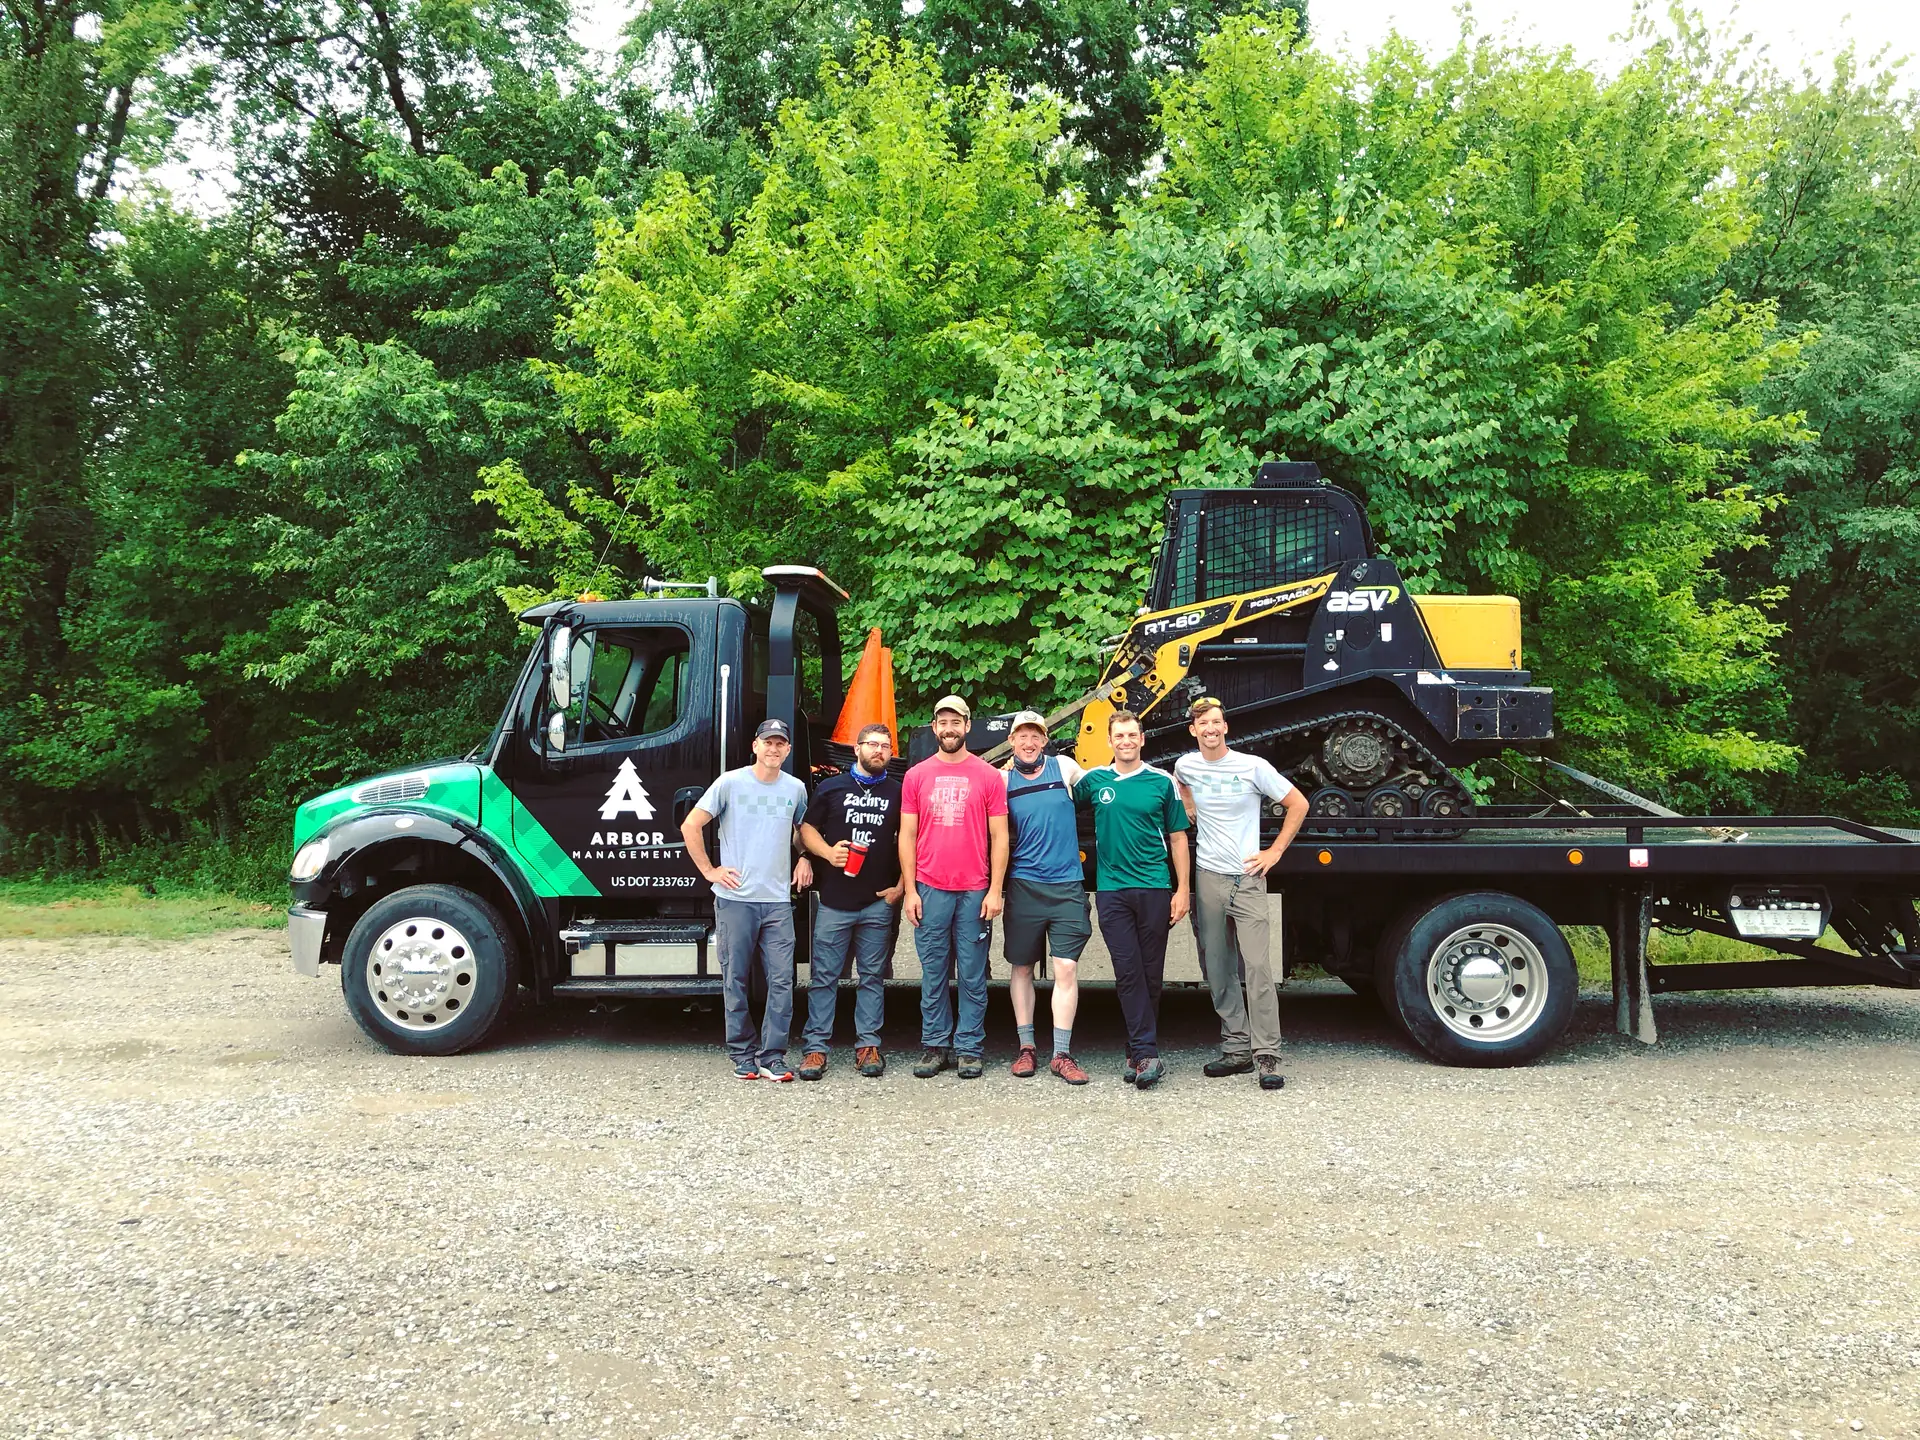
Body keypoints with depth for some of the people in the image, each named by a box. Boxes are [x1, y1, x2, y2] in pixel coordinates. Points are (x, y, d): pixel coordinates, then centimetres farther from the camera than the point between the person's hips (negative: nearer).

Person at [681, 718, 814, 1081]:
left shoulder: (795, 789, 9)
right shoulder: (730, 783, -2)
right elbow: (690, 826, 0)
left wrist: (804, 858, 11)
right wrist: (709, 870, -2)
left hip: (778, 901, 3)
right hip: (735, 898, -3)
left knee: (782, 981, -2)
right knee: (735, 980, 5)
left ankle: (772, 1057, 6)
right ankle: (743, 1055, 16)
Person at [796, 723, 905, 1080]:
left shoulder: (898, 792, 10)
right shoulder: (830, 787, 9)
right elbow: (807, 829, 9)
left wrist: (901, 886, 2)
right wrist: (828, 852, -10)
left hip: (879, 902, 1)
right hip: (834, 899, 0)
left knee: (872, 977, 6)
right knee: (824, 976, 1)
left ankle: (868, 1045, 12)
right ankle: (816, 1046, 5)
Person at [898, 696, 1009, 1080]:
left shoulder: (989, 776, 4)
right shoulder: (916, 776, 8)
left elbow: (999, 837, 4)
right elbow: (907, 836, 8)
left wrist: (995, 890, -2)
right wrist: (909, 890, 1)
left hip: (975, 891, -1)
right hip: (929, 890, 1)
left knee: (972, 976, 3)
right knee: (933, 975, 6)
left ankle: (969, 1049, 12)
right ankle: (935, 1046, 15)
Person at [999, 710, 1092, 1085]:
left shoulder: (1064, 767, 3)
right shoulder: (1003, 780, 3)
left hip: (1066, 885, -1)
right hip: (1023, 885, 1)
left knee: (1066, 968, -7)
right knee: (1022, 968, 8)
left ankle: (1062, 1054, -2)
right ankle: (1026, 1048, 19)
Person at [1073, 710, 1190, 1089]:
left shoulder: (1162, 782, 5)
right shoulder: (1094, 781, 7)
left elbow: (1178, 838, 7)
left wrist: (1182, 889, 1)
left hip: (1155, 889, 0)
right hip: (1111, 890, 0)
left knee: (1151, 973, 4)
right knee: (1128, 971, -6)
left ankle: (1138, 1051, 15)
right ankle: (1147, 1053, -6)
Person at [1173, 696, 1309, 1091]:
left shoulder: (1252, 766, -5)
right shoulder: (1186, 766, 5)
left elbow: (1298, 805, 2)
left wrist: (1275, 852, -1)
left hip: (1247, 879, -3)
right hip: (1208, 877, 4)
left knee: (1257, 966, -11)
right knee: (1218, 970, 6)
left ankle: (1267, 1055, -7)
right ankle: (1236, 1050, 16)